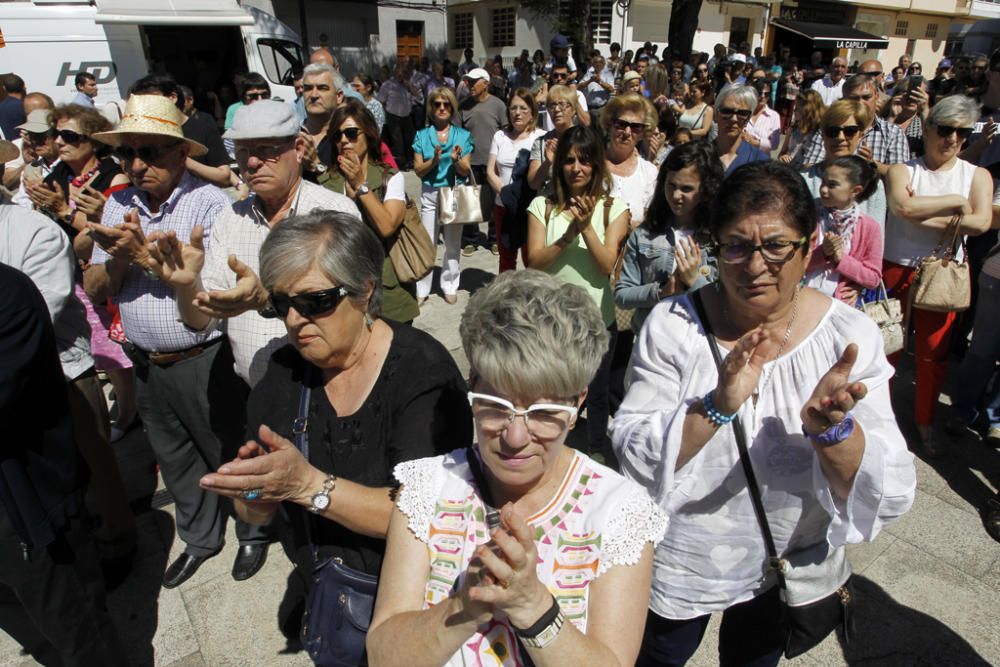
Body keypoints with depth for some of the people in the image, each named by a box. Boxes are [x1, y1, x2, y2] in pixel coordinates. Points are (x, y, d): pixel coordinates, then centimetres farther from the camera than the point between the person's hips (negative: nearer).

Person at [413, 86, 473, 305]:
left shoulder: (463, 135, 4)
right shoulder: (422, 135, 5)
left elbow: (466, 171, 0)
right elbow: (418, 170, -1)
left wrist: (456, 160, -21)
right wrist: (434, 160, -19)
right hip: (429, 193, 0)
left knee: (453, 243, 8)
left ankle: (449, 286, 21)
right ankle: (422, 290, 10)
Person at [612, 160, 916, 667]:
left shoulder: (851, 335, -14)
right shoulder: (672, 325, -18)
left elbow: (891, 498, -16)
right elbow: (632, 458, -22)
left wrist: (831, 429, -37)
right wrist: (716, 405, -38)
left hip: (789, 564, 1)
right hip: (678, 564, -1)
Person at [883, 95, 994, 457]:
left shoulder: (977, 176, 5)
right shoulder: (903, 170, 0)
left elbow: (981, 222, -13)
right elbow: (902, 207, -21)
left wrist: (921, 216, -15)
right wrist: (956, 202, -12)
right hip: (896, 270, -1)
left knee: (934, 353, 8)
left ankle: (925, 422, 25)